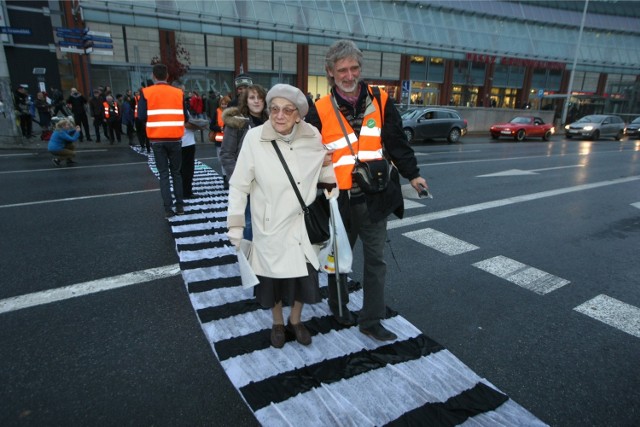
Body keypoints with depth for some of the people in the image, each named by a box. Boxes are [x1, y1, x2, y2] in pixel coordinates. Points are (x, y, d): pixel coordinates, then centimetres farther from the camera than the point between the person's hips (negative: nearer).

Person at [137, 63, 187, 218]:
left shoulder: (146, 93, -2)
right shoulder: (178, 92, 1)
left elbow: (141, 116, -8)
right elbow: (185, 116, 2)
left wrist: (154, 118, 12)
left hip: (157, 139, -1)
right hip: (175, 139, 1)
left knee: (163, 174, 5)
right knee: (176, 172, 13)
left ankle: (168, 209, 2)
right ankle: (180, 206, 12)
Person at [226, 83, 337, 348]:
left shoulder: (312, 137, -9)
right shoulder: (255, 138, -17)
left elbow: (324, 172, 11)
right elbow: (239, 186, -10)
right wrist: (235, 226, -8)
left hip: (304, 224, 3)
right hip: (270, 226, -2)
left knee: (304, 275, 16)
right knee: (274, 278, 15)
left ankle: (295, 321, 44)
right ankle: (277, 323, 43)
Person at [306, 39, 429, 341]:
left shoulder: (379, 101, 0)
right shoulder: (320, 110, -6)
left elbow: (397, 142, 6)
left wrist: (412, 175, 7)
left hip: (374, 196, 2)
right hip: (339, 199, -1)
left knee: (375, 258, 7)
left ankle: (371, 320, 22)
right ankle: (338, 303, 41)